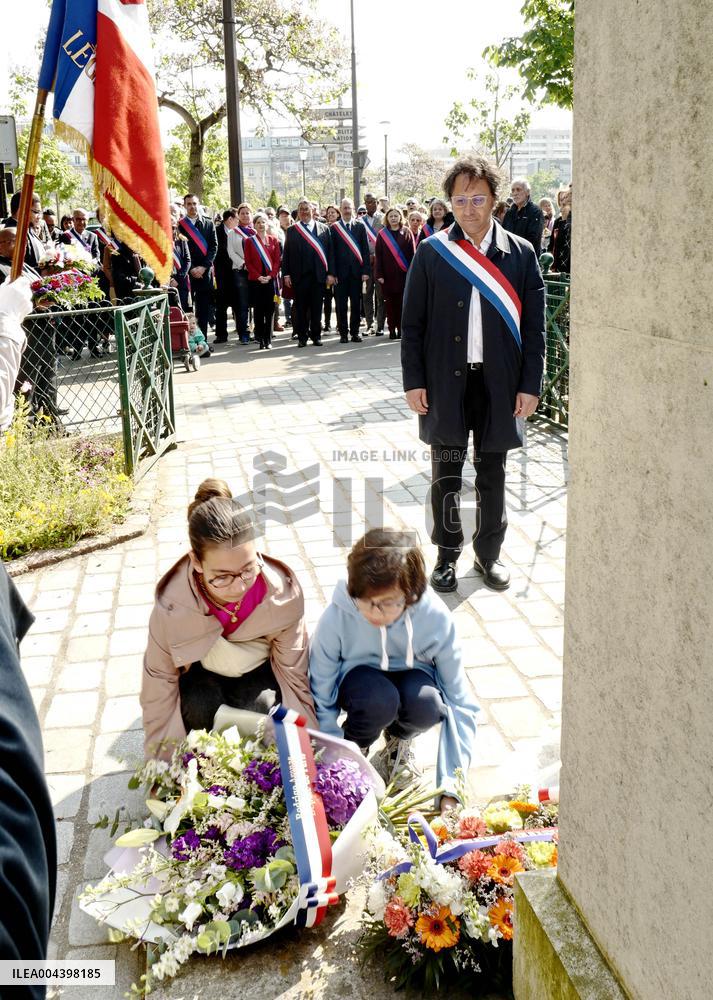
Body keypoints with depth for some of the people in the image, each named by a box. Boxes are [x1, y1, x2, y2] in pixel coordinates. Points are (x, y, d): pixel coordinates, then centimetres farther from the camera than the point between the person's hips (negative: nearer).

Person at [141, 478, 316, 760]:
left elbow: (293, 672, -14)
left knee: (261, 706, -30)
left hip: (259, 668, 1)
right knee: (200, 706, -32)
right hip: (201, 672, 0)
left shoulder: (283, 592, -29)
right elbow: (159, 684, -19)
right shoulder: (171, 607, -33)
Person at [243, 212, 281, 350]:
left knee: (269, 310, -1)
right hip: (255, 280, -1)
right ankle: (260, 340, 3)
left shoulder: (273, 240, 9)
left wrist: (270, 276, -9)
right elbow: (248, 262, 0)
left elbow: (277, 260, 4)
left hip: (271, 279, 1)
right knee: (258, 310, 0)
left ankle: (268, 340, 5)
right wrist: (258, 276, -11)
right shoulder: (249, 241, 5)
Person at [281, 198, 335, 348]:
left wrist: (330, 273, -2)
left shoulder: (324, 229, 8)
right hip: (299, 275, 0)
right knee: (300, 307, 3)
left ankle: (316, 336, 14)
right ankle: (302, 337, 10)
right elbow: (286, 254, 6)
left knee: (316, 307, 5)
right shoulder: (291, 230, 8)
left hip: (318, 274, 0)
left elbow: (330, 252, 6)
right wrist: (286, 274, -2)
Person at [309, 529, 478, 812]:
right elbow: (320, 705, -19)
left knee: (426, 703, -34)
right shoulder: (336, 618, -30)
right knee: (378, 699, -37)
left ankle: (398, 742, 4)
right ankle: (355, 749, 0)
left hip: (410, 674, 2)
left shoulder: (434, 616, -28)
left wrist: (450, 789, -26)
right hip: (357, 675, -1)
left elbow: (460, 703, -21)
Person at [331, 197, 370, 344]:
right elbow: (331, 251, 0)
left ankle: (355, 332, 14)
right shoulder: (334, 227, 2)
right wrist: (332, 273, -6)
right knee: (341, 304, 2)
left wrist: (366, 270, -3)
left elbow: (365, 250, 5)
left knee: (356, 303, 6)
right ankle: (343, 333, 10)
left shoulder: (360, 226, 7)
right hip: (341, 271, -1)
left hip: (356, 271, 1)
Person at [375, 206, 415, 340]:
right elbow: (378, 256, 3)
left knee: (402, 303, 0)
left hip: (403, 274, -1)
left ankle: (401, 329, 7)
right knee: (390, 303, 3)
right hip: (388, 274, 1)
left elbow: (412, 253, 2)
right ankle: (392, 330, 9)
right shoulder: (382, 234, 5)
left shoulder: (407, 233, 4)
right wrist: (379, 274, -5)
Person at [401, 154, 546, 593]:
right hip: (446, 381, 0)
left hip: (499, 383, 1)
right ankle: (448, 554, 24)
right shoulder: (432, 253, -1)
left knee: (493, 475, 11)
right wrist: (414, 381, -5)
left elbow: (534, 325, 1)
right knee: (446, 474, 8)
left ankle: (489, 553, 27)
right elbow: (412, 324, 0)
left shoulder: (521, 253, 1)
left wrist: (530, 385, -3)